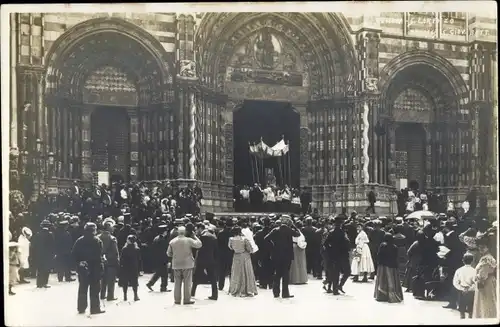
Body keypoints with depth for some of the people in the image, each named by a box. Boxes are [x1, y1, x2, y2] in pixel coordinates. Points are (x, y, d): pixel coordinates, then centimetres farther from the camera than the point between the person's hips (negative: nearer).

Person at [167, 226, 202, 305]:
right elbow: (199, 244, -12)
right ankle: (187, 299, 3)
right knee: (187, 282, 3)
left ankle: (177, 299, 11)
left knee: (177, 283, 9)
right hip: (187, 264, -3)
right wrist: (194, 236, 2)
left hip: (176, 265, 3)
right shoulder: (189, 240, -10)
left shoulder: (172, 241, -1)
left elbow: (168, 253, 6)